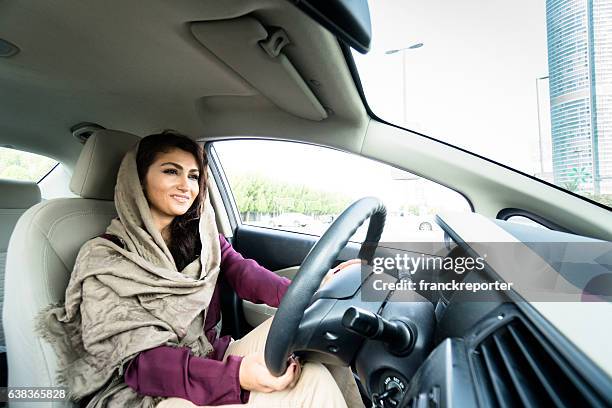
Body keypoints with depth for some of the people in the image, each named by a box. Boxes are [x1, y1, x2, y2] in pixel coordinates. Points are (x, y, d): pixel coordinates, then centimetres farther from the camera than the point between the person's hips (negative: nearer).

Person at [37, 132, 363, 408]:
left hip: (210, 363, 5)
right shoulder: (104, 258, -10)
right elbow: (138, 361, -18)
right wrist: (236, 376, -32)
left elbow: (244, 273, -12)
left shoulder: (202, 238, 7)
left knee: (313, 375, -22)